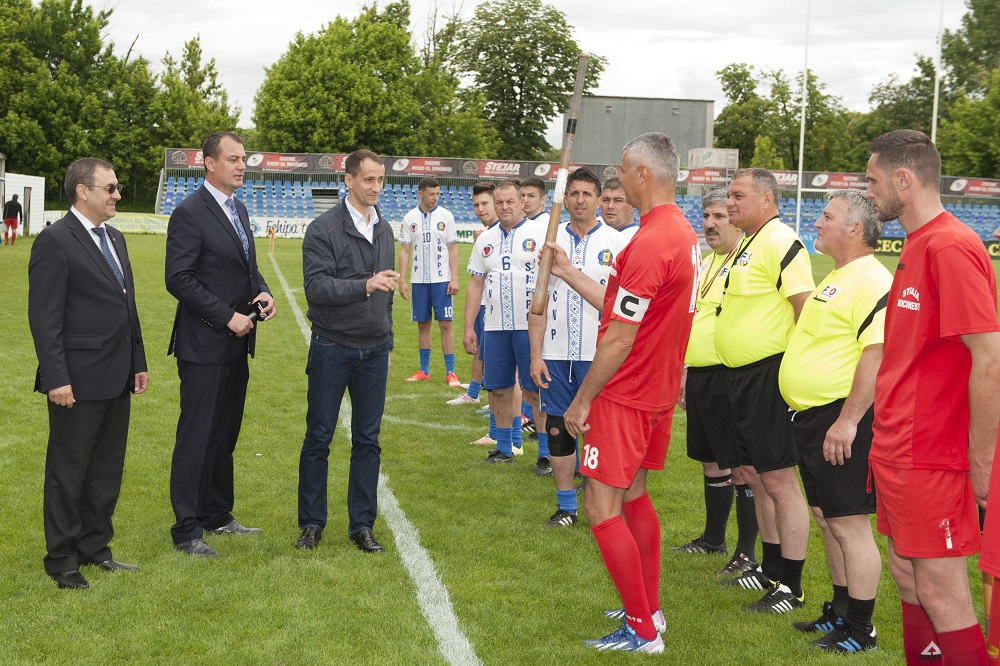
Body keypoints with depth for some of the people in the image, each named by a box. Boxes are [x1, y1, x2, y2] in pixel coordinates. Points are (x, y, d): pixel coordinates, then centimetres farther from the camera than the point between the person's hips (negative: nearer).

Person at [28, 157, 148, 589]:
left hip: (117, 381, 8)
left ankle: (95, 548, 28)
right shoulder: (55, 242, -12)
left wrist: (138, 362, 16)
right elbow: (45, 318, -16)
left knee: (107, 471, 15)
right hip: (79, 383, -8)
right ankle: (62, 561, 15)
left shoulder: (115, 239, 14)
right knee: (68, 473, 4)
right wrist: (57, 379, -20)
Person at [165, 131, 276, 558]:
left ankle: (218, 515, 27)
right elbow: (179, 279, -18)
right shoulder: (190, 213, -13)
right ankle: (186, 531, 5)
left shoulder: (238, 209, 14)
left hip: (236, 346, 9)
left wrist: (262, 292, 1)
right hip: (204, 346, -8)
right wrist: (228, 317, -19)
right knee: (197, 438, -3)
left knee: (226, 435, 16)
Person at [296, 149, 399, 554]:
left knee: (368, 440, 7)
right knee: (318, 439, 3)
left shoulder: (384, 230, 12)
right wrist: (364, 285, -29)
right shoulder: (323, 229, -8)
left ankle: (362, 525, 16)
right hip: (332, 349, -5)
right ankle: (312, 524, 15)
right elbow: (316, 287, -18)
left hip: (374, 351, 5)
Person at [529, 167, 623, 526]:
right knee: (558, 430, 8)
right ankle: (566, 507, 20)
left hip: (598, 357, -3)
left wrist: (568, 272, -17)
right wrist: (535, 355, 2)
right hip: (555, 355, 3)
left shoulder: (615, 243, -2)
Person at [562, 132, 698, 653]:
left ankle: (643, 631, 3)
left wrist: (581, 400, -13)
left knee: (602, 509, -4)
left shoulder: (649, 243, -23)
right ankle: (648, 609, 31)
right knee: (633, 495, 20)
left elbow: (619, 338, -21)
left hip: (625, 396, -10)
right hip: (659, 390, 10)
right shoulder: (684, 233, 9)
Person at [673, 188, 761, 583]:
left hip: (729, 375, -9)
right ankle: (713, 538, 32)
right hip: (700, 376, 9)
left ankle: (747, 554, 3)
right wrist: (685, 374, 22)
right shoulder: (705, 263, 17)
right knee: (711, 463, 18)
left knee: (740, 468, -4)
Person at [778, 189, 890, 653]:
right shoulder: (836, 278, 18)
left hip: (841, 419, -11)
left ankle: (860, 631, 4)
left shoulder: (872, 281, -16)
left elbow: (876, 354, -24)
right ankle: (840, 612, 28)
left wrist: (847, 420, -27)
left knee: (849, 523, -5)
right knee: (827, 518, 16)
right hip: (813, 416, 11)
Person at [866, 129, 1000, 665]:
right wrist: (885, 433, 16)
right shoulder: (916, 247, 12)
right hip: (895, 450, 10)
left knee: (941, 594, -3)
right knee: (906, 578, 15)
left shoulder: (950, 247, -18)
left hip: (930, 456, -9)